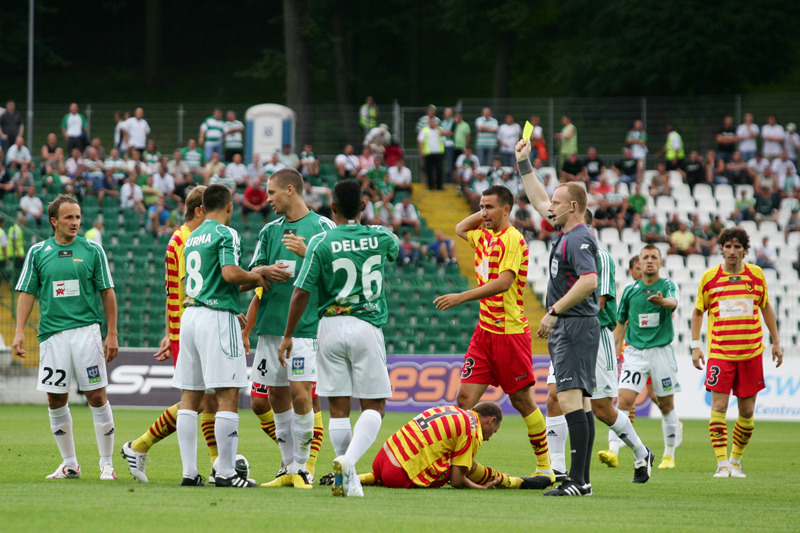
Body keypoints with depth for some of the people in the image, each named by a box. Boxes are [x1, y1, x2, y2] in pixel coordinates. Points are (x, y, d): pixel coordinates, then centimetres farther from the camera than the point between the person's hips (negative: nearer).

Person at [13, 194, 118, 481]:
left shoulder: (92, 250, 4)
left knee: (97, 397, -4)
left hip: (86, 331, -2)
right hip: (52, 335, 2)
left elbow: (107, 293, 5)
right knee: (56, 401, 2)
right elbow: (27, 293, 9)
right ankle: (69, 464, 14)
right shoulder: (38, 252, 8)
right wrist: (19, 331, -1)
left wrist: (112, 334, 0)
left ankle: (106, 463, 4)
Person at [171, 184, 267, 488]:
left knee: (190, 397, 7)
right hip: (217, 317, -8)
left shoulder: (192, 238, 18)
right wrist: (257, 278, -2)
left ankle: (189, 471, 6)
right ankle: (225, 472, -9)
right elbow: (230, 273, -19)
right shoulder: (226, 234, -6)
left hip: (190, 314, 8)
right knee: (228, 396, -6)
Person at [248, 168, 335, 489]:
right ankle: (289, 468, 15)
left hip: (305, 326, -5)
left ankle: (302, 467, -5)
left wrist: (307, 253, -19)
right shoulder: (270, 230, 15)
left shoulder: (322, 227, 1)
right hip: (270, 326, 5)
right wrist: (263, 271, -9)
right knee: (276, 399, 6)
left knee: (300, 394, -14)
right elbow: (251, 275, 14)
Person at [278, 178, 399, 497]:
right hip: (367, 326, 0)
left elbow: (301, 293, -7)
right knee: (374, 406, 4)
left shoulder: (321, 242, -6)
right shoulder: (379, 237, 1)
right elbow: (395, 249, 28)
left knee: (338, 408, 7)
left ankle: (347, 479, 4)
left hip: (331, 326, 0)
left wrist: (288, 336, 3)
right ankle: (348, 459, -20)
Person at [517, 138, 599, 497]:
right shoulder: (566, 233, 16)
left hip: (575, 327, -11)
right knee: (579, 402, 8)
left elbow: (589, 281, -27)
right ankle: (582, 480, 9)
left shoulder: (580, 239, -13)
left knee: (570, 399, -15)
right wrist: (524, 164, 32)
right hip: (566, 329, 11)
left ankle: (577, 480, -20)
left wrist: (554, 311, -23)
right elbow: (539, 202, 31)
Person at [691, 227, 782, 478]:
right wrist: (695, 346, 3)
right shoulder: (710, 277, 0)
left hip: (751, 352, 2)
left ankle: (736, 460, 20)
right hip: (719, 352, -2)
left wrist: (776, 342, 15)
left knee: (747, 412, 4)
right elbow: (698, 312, 10)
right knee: (719, 407, -11)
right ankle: (722, 464, -8)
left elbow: (766, 307, 16)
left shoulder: (756, 274, 4)